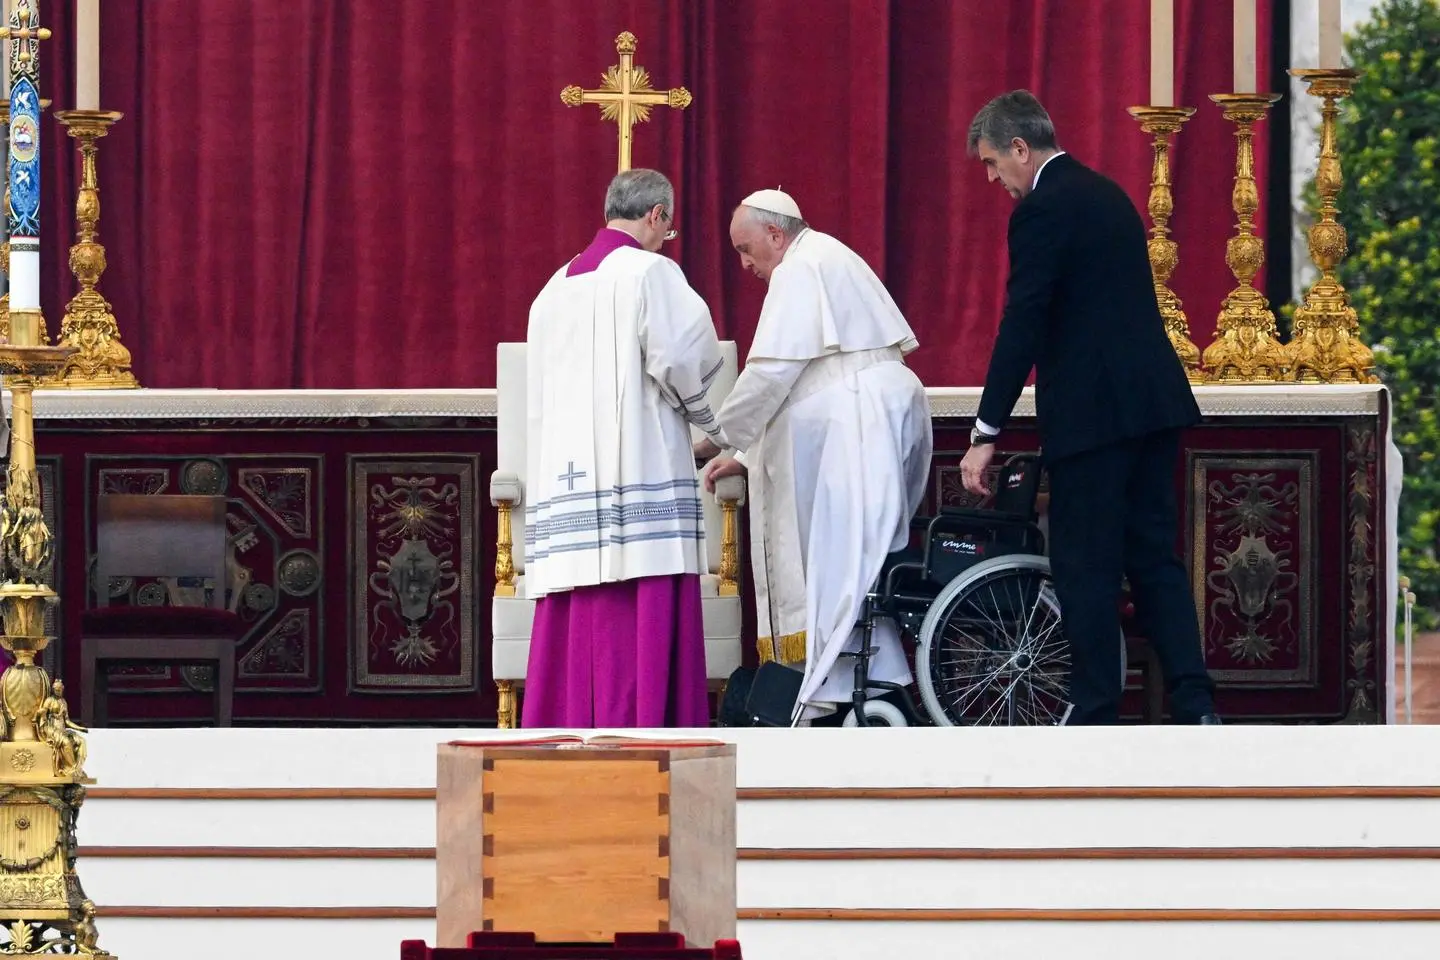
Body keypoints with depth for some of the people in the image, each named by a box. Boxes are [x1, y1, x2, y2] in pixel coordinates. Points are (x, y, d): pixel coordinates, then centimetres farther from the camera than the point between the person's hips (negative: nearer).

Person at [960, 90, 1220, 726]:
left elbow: (1022, 327, -15)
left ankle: (1096, 721, 0)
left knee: (1086, 568, -2)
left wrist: (986, 435, -13)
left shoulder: (1041, 209, -11)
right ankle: (1195, 709, 5)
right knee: (1154, 558, 10)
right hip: (1154, 399, 9)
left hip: (1092, 411, -9)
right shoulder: (1106, 195, 17)